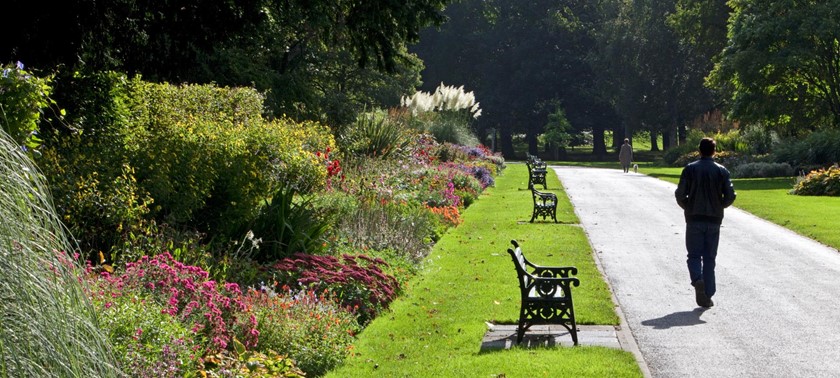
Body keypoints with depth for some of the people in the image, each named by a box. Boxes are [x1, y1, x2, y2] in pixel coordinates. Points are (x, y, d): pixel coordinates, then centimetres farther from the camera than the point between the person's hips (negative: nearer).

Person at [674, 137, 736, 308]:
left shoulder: (690, 169, -4)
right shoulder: (721, 171, 0)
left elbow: (680, 194, -7)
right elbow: (730, 196, -4)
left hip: (694, 219, -1)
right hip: (714, 220, 1)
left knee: (694, 255, 5)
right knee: (709, 258, 8)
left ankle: (697, 280, -23)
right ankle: (707, 296, 6)